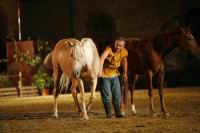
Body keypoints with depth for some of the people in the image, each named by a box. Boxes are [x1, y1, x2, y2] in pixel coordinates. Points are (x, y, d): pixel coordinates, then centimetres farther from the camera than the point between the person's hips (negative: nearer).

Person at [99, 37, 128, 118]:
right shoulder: (109, 49, -26)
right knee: (106, 95, -3)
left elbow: (124, 61, 13)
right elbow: (102, 58, -44)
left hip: (114, 74, 5)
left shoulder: (124, 52, -8)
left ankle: (118, 112, 16)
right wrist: (100, 70, -59)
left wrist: (125, 73, 21)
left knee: (117, 94, 5)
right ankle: (108, 113, 10)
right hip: (105, 74, -5)